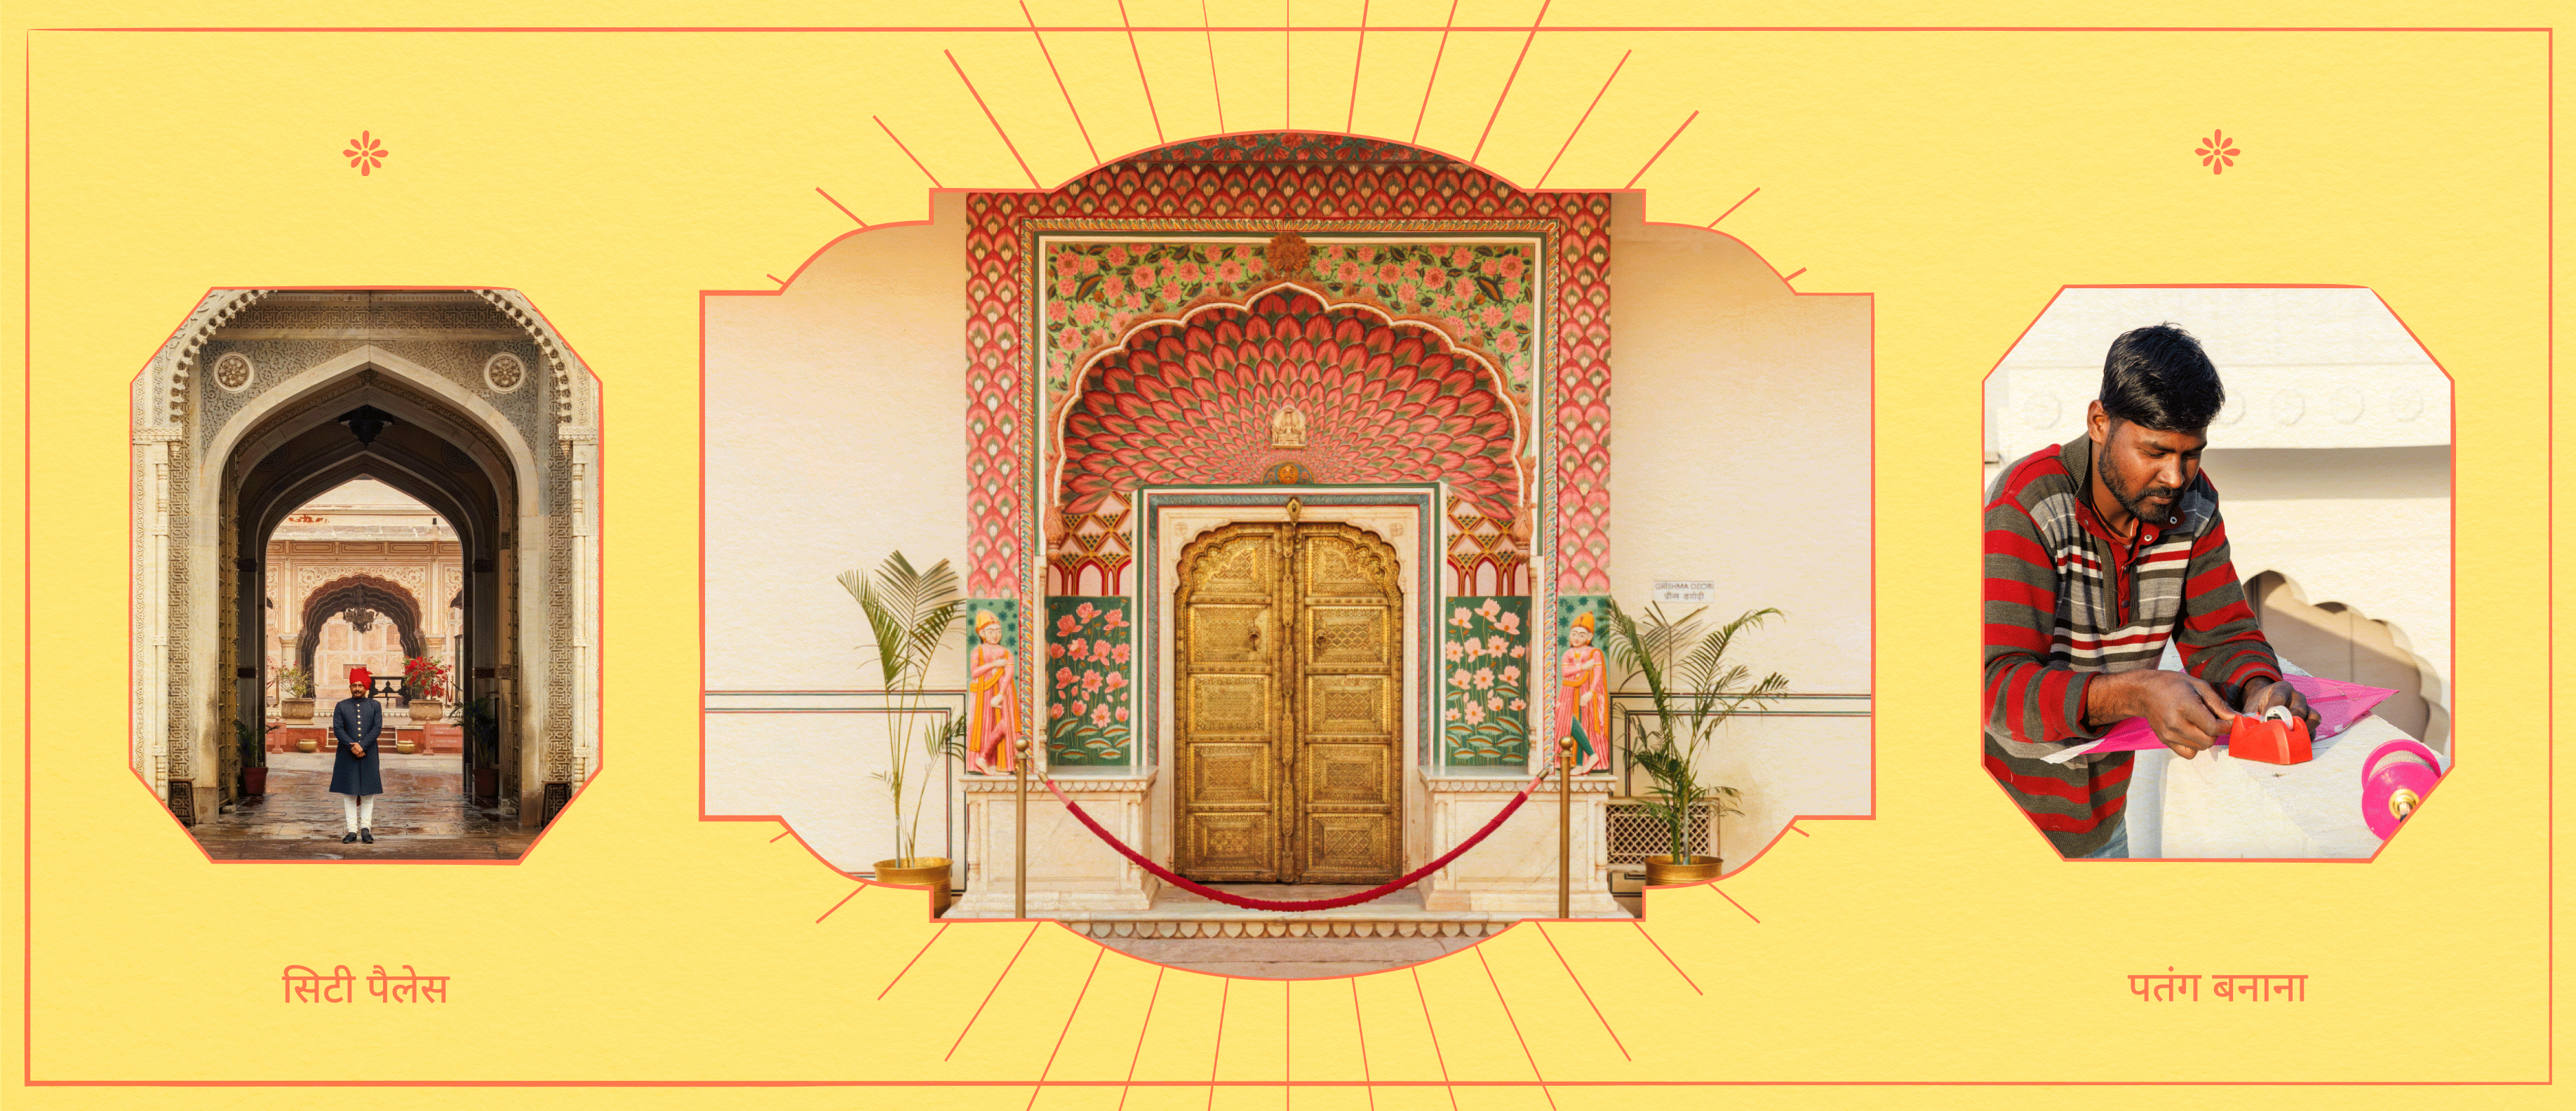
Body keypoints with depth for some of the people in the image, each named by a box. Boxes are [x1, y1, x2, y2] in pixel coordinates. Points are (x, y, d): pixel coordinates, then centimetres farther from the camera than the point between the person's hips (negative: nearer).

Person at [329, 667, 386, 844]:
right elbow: (337, 730, -4)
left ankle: (366, 829, 7)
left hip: (368, 755, 0)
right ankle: (352, 830, 3)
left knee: (368, 793, 2)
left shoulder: (375, 706, 6)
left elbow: (377, 728, -4)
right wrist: (353, 746, -16)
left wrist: (362, 746, -16)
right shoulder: (341, 707, 5)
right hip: (347, 756, 0)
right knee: (349, 793, 1)